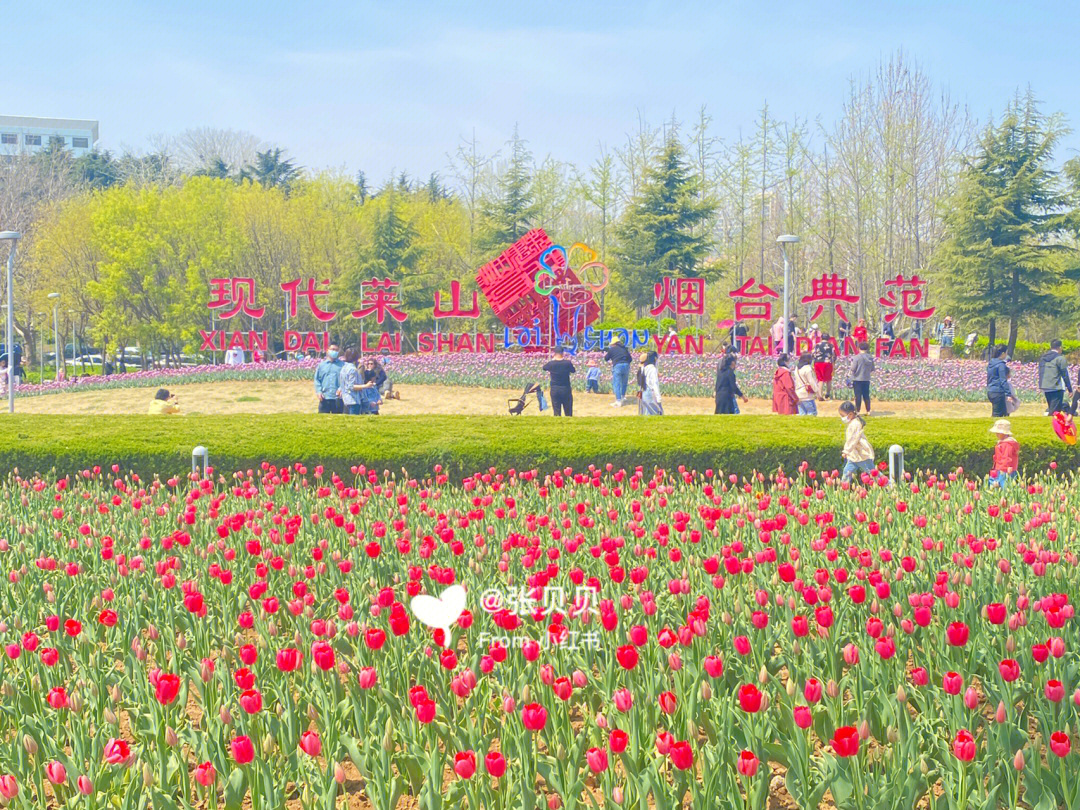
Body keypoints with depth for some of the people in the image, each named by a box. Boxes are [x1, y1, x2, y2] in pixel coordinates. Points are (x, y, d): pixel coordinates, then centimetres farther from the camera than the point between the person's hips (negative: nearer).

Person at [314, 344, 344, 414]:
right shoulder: (321, 365, 10)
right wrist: (319, 391, -4)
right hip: (324, 398, 1)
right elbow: (317, 379, 10)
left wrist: (341, 388, -16)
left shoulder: (342, 365, 5)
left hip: (337, 398, -1)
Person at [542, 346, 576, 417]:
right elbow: (573, 370, 9)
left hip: (554, 390, 1)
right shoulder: (567, 363, -12)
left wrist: (553, 359, 20)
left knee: (557, 413, 6)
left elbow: (544, 367, 13)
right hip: (566, 390, -1)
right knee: (568, 413, 8)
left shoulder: (551, 364, -9)